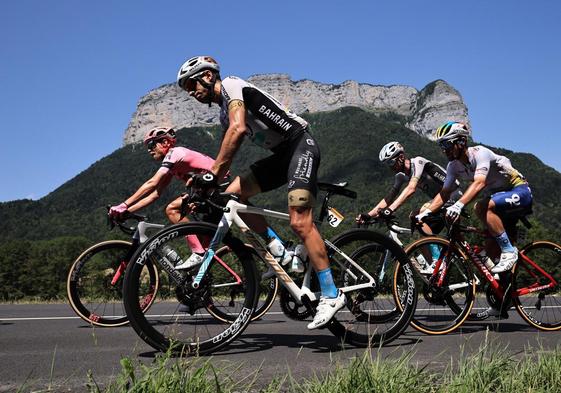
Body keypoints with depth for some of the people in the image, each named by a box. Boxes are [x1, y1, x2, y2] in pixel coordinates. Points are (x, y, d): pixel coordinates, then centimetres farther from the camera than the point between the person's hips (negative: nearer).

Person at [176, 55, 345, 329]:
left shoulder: (232, 86, -8)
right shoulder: (224, 113, 20)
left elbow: (238, 128, -26)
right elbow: (226, 155, 19)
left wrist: (212, 172, -26)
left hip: (300, 144, -9)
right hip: (281, 155, 9)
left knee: (299, 222, -19)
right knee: (232, 194, -3)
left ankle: (331, 295, -10)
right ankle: (280, 254, 4)